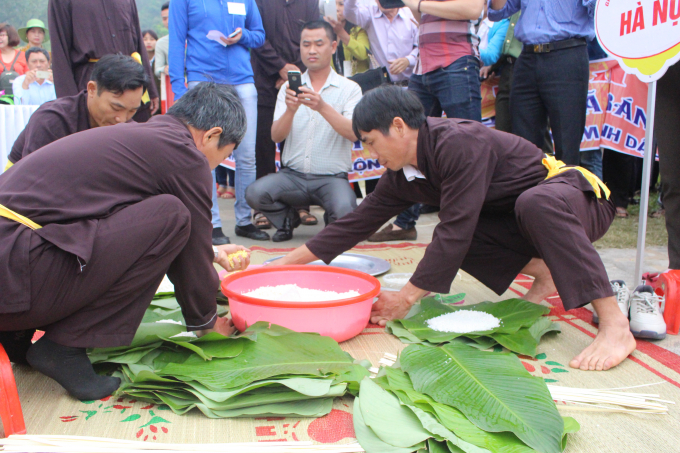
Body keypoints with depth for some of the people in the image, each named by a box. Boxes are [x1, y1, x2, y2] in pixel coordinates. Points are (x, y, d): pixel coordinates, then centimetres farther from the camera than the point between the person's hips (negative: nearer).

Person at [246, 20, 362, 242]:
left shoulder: (349, 88, 2)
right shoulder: (290, 87, 8)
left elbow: (354, 133, -15)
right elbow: (276, 136, -3)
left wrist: (323, 108, -29)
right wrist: (290, 110, -23)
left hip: (331, 177, -2)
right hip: (292, 175, 2)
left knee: (344, 211, -32)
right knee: (255, 193, -25)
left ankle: (332, 224, 9)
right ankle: (288, 218, 9)